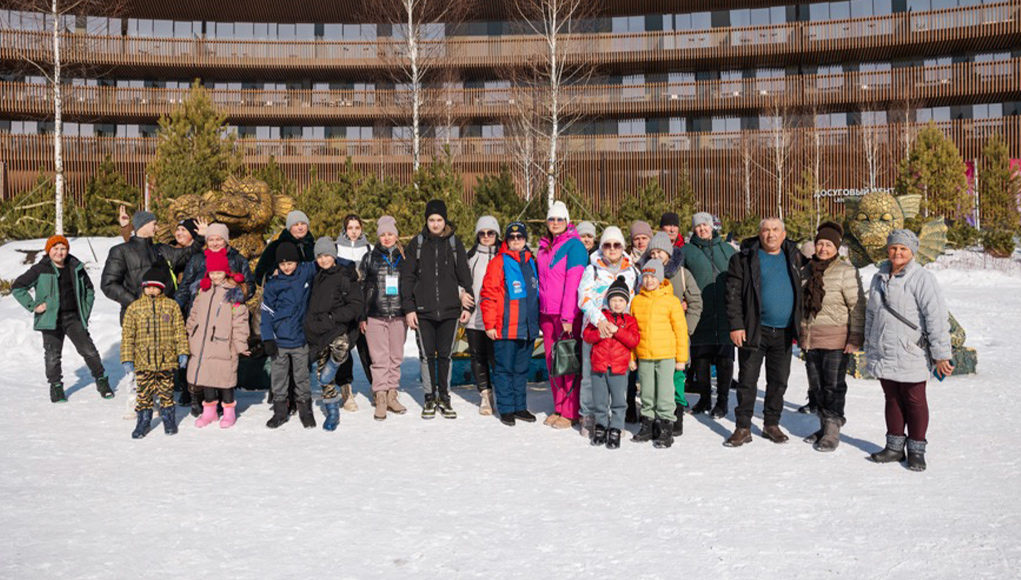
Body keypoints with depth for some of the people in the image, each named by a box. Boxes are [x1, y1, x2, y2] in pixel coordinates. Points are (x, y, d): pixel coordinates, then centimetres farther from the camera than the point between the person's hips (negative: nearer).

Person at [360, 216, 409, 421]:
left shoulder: (404, 257, 9)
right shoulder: (370, 258, 6)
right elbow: (362, 287, 7)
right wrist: (361, 316, 2)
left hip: (398, 316, 2)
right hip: (375, 316, -2)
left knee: (396, 358, 6)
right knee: (379, 358, -3)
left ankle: (392, 396, 15)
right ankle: (380, 399, 2)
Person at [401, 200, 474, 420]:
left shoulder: (454, 243, 6)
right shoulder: (417, 244, 4)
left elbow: (464, 275, 8)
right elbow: (406, 277, 4)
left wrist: (468, 305, 3)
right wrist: (409, 308, -3)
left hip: (449, 310, 0)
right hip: (423, 311, 0)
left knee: (445, 355, 5)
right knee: (427, 355, 4)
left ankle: (444, 397, 16)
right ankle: (430, 397, 15)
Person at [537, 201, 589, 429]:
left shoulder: (573, 245, -8)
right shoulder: (544, 247, 15)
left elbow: (574, 282, -14)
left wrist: (568, 316, -19)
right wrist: (540, 312, 15)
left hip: (568, 314, -7)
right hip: (547, 313, 7)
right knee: (552, 361, 9)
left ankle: (570, 413, 3)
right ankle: (559, 408, 19)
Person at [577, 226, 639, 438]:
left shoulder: (631, 271, 13)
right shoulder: (592, 270, 8)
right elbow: (584, 298, -6)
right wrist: (599, 320, -23)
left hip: (621, 330, 1)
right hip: (594, 328, -1)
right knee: (590, 374, -2)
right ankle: (588, 417, 10)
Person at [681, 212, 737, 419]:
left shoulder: (727, 249, 13)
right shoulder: (686, 251, 6)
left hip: (725, 314, 1)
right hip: (701, 315, -1)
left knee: (725, 359, 2)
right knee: (700, 357, 4)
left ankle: (722, 401, 13)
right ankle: (704, 398, 20)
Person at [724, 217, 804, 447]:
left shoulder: (794, 257, 9)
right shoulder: (744, 259, -2)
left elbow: (801, 291, 16)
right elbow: (733, 293, -6)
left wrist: (799, 325, 9)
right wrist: (736, 325, -12)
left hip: (784, 333, 4)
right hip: (754, 331, -3)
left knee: (779, 380, 11)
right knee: (747, 379, 1)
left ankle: (771, 424, 26)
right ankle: (743, 428, 9)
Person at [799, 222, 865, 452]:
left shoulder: (846, 272, -7)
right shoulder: (808, 270, 11)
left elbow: (857, 306, -9)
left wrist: (855, 338, -14)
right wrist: (801, 334, 19)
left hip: (836, 338, -6)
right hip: (810, 338, 6)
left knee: (833, 386, -2)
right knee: (817, 385, 11)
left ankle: (833, 430, 7)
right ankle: (825, 426, 24)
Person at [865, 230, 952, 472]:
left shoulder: (922, 279, -11)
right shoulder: (879, 278, 11)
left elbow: (937, 317, -15)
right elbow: (871, 314, 20)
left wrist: (941, 354, -17)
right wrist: (869, 347, 21)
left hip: (911, 355, -6)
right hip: (884, 354, 6)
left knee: (914, 401, 5)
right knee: (892, 399, 14)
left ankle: (917, 450, 18)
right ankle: (894, 447, 25)